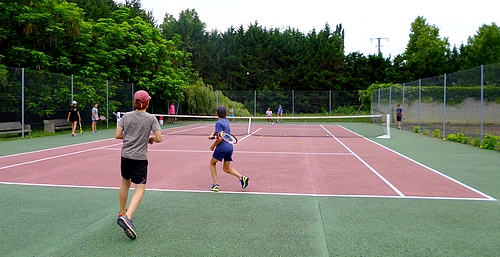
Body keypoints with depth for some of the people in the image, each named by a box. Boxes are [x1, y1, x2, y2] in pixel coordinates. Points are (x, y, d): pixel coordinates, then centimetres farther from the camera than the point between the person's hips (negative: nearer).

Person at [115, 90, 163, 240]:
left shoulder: (126, 116, 0)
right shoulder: (151, 118, -9)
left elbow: (117, 135, -1)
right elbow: (159, 138, -12)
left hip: (125, 156, 5)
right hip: (139, 158, -5)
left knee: (125, 183, 23)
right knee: (140, 189, -5)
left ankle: (122, 213, 39)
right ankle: (127, 217, -26)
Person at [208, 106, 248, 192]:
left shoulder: (219, 123, -13)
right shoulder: (226, 121, 12)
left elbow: (220, 138, -17)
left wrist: (213, 146, -5)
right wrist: (212, 134, -3)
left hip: (222, 147, -7)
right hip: (230, 147, 7)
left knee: (212, 163, 16)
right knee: (226, 168, 15)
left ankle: (216, 184, 10)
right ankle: (242, 177, -5)